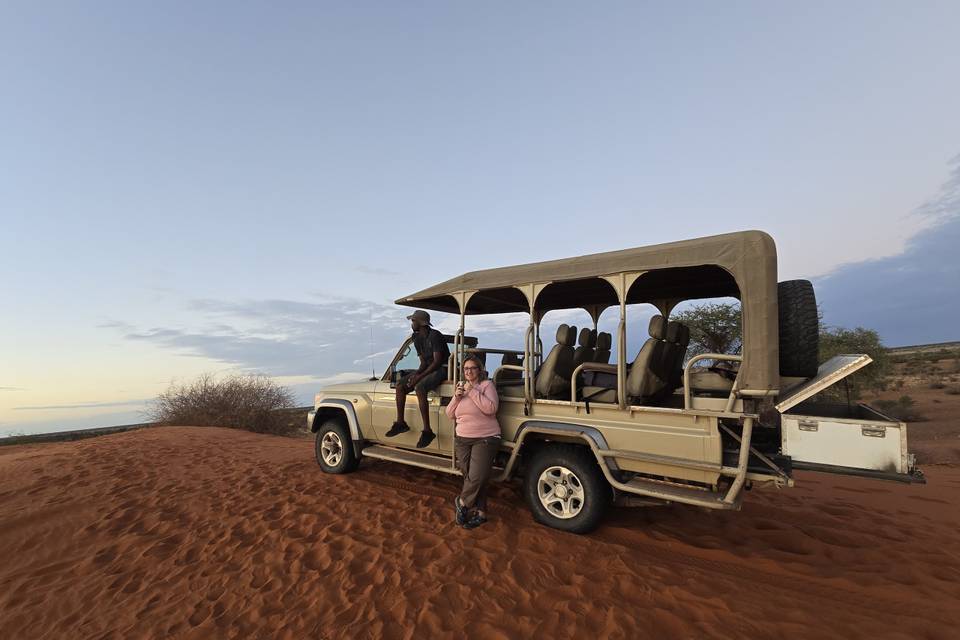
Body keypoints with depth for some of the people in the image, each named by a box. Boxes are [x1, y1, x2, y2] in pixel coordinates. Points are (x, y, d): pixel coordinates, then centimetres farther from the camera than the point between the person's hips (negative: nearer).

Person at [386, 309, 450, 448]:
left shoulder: (435, 336, -18)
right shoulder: (417, 339, 10)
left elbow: (437, 361, -22)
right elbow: (423, 362, 10)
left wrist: (419, 377, -25)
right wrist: (416, 374, -11)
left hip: (442, 369, -9)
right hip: (428, 368, 9)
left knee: (419, 388, -33)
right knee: (400, 384, -1)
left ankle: (427, 431, -31)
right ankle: (400, 423, 6)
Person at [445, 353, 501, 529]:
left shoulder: (487, 385, -4)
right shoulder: (460, 387, 14)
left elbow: (491, 408, -20)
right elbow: (450, 415, 11)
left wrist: (472, 391, -20)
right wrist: (456, 398, -6)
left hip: (485, 439, -5)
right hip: (462, 439, 5)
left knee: (476, 478, -11)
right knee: (470, 478, 5)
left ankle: (462, 502, 14)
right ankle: (480, 512, 19)